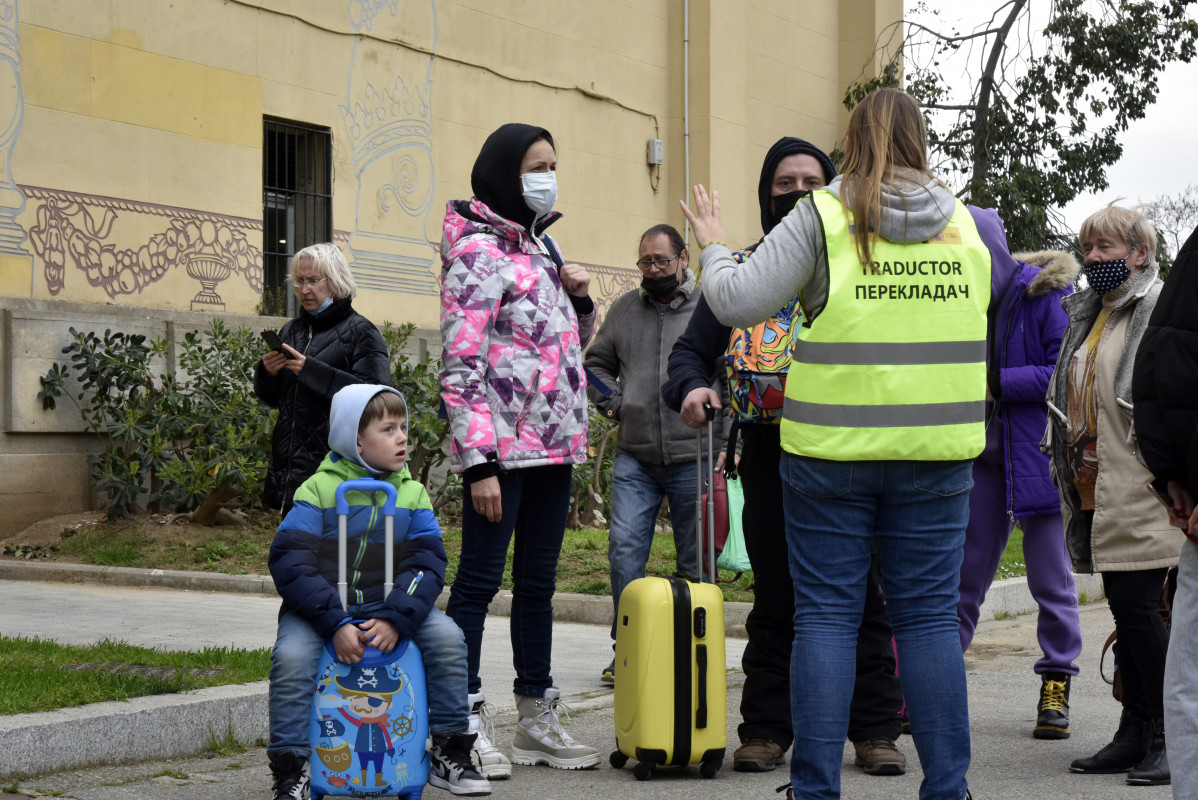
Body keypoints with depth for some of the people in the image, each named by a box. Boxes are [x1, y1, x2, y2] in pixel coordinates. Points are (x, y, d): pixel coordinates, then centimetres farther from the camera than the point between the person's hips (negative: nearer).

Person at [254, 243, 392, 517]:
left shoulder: (360, 332, -3)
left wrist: (310, 370, -19)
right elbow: (271, 399, 23)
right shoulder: (292, 330, 17)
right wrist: (267, 373, -1)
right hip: (289, 465, 6)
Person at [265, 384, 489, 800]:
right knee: (290, 656, -29)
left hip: (388, 606, 3)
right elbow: (289, 562, -14)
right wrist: (335, 625, -25)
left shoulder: (412, 493, 5)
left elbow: (427, 562, -4)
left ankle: (450, 753, -4)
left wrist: (395, 617, -22)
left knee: (447, 636, -18)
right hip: (320, 608, -3)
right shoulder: (318, 489, -6)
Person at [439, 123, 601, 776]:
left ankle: (537, 721, 20)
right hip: (502, 448, -8)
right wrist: (479, 463, -21)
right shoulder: (479, 250, -10)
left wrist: (579, 297, 5)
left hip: (554, 445, 9)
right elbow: (460, 365, -16)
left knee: (538, 581, 12)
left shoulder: (540, 245, 16)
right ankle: (464, 726, 3)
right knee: (479, 580, -3)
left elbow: (574, 341, 26)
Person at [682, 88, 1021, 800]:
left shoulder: (823, 216, -5)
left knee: (827, 614, 4)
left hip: (834, 448, -2)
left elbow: (739, 302, -8)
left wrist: (713, 247, 9)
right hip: (936, 449, 3)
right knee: (929, 615, 9)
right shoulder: (967, 225, 7)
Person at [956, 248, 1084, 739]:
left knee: (1050, 578, 4)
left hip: (1039, 452, -6)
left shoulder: (1046, 293, -13)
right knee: (964, 573, 9)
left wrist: (998, 381, -21)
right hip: (986, 454, 6)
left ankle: (1056, 688, 16)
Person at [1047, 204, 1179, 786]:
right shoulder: (1088, 315, 20)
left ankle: (1165, 737, 0)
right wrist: (1070, 466, 23)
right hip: (1095, 490, 8)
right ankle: (1136, 733, 15)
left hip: (1139, 488, -8)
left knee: (1137, 604, -9)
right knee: (1125, 608, 10)